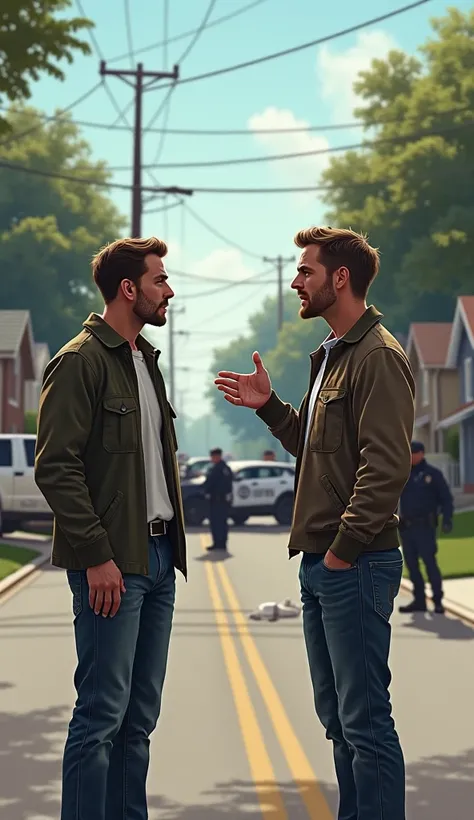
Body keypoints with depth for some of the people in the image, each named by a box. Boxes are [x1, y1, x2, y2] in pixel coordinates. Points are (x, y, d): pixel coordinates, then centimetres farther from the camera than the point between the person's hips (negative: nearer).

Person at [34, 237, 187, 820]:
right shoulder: (81, 362, -10)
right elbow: (55, 467, -16)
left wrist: (172, 543, 14)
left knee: (139, 715, 11)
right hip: (112, 565, -8)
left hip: (158, 558, 9)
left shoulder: (145, 360, 18)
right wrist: (97, 556, -19)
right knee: (102, 713, -7)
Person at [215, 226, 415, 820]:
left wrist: (345, 547, -20)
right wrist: (269, 406, 13)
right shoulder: (331, 356, 18)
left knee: (364, 719, -7)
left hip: (355, 564, -10)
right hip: (319, 565, 10)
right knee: (336, 716, 15)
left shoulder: (378, 357, -13)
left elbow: (386, 465, -21)